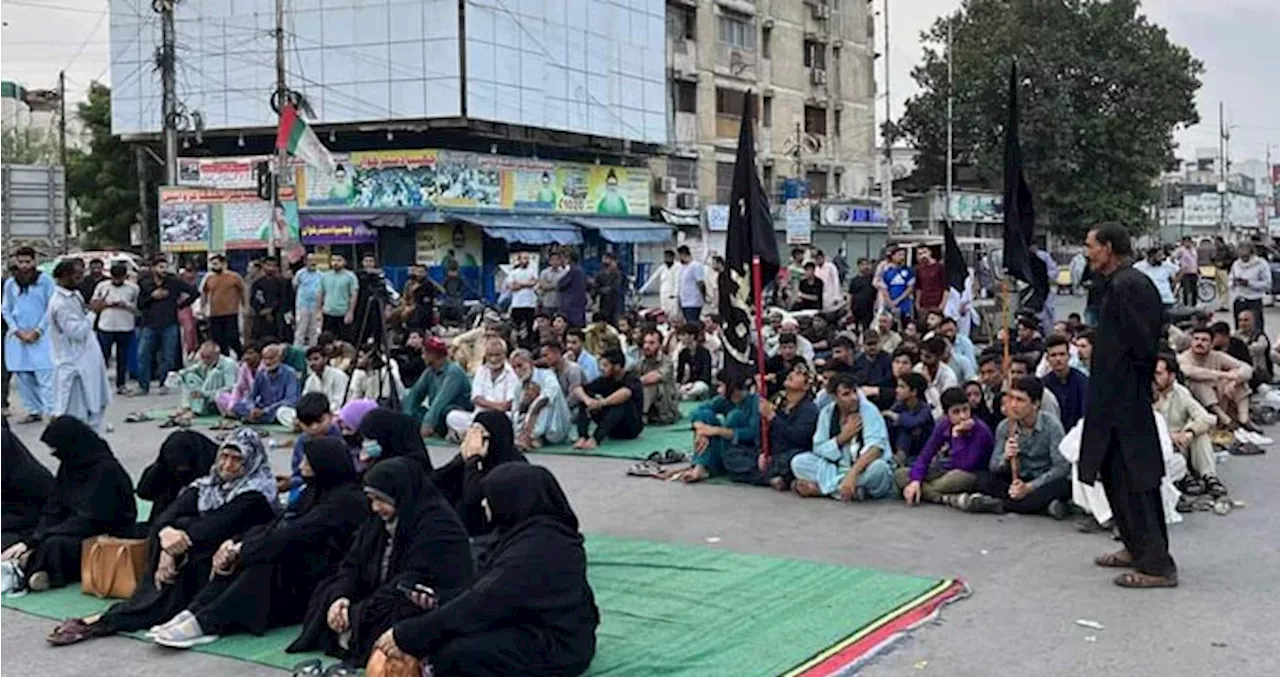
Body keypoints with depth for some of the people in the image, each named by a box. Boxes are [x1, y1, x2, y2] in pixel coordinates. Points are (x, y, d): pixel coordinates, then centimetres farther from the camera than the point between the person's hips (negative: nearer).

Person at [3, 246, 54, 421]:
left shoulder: (44, 280, -1)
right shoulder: (10, 283, 9)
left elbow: (51, 307, -3)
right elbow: (5, 310, 11)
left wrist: (37, 331, -9)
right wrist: (17, 331, -3)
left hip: (41, 335, -4)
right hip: (17, 336, 4)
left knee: (45, 374, -11)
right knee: (23, 376, 5)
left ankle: (52, 412, -13)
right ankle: (34, 411, 14)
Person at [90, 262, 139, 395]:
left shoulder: (133, 288, 2)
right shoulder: (102, 286, 5)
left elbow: (138, 308, 2)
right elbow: (93, 306, 6)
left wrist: (126, 305, -15)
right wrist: (106, 304, -10)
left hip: (125, 328, 0)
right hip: (105, 327, 0)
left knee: (123, 359, 6)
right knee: (102, 357, 2)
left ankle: (121, 385, 16)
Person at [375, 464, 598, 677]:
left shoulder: (536, 548, -25)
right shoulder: (538, 532, 6)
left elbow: (481, 604, -26)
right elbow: (487, 593, 10)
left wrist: (408, 635, -21)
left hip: (557, 648, -10)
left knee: (459, 653, -24)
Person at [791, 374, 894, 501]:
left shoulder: (869, 410, -12)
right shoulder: (827, 413, 0)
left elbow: (876, 448, -25)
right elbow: (818, 449, 2)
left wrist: (852, 474, -37)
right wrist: (842, 438, -15)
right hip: (839, 469, 3)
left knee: (877, 467, -38)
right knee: (799, 462, -13)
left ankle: (820, 487, -23)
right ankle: (850, 489, -26)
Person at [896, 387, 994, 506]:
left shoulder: (980, 430, -22)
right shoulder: (944, 425, -5)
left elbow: (964, 466, -27)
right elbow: (925, 455, -5)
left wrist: (957, 435, -27)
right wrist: (915, 480, -21)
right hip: (945, 473, 6)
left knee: (959, 477, -41)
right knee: (900, 474, -12)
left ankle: (926, 493, -15)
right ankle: (949, 498, -28)